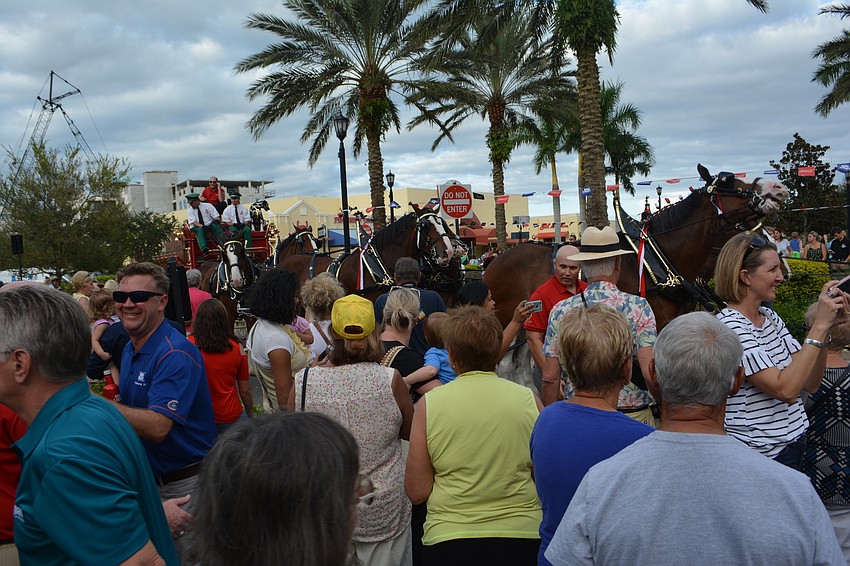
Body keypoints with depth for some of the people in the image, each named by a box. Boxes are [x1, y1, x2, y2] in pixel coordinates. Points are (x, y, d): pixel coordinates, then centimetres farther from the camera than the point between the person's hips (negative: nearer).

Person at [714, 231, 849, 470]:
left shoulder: (770, 317, 6)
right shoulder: (729, 326, -20)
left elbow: (811, 384, 3)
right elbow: (785, 390, -27)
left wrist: (826, 325, -8)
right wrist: (819, 326, -24)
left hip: (794, 442, 8)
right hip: (760, 454, -8)